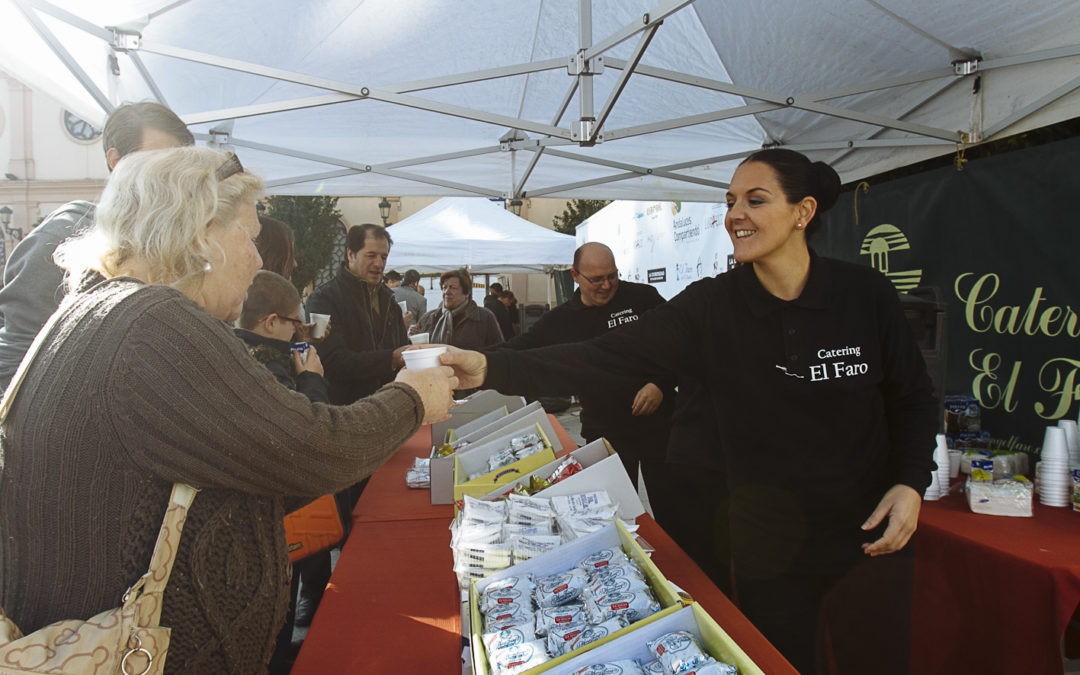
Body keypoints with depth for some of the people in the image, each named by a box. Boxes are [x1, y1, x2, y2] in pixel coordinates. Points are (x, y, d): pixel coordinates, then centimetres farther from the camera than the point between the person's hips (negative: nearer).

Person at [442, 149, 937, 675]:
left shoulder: (865, 295, -8)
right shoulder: (711, 307, -11)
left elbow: (913, 396, 4)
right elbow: (607, 358, -20)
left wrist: (910, 482, -11)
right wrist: (493, 368, -31)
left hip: (869, 540, 1)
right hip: (770, 550, 0)